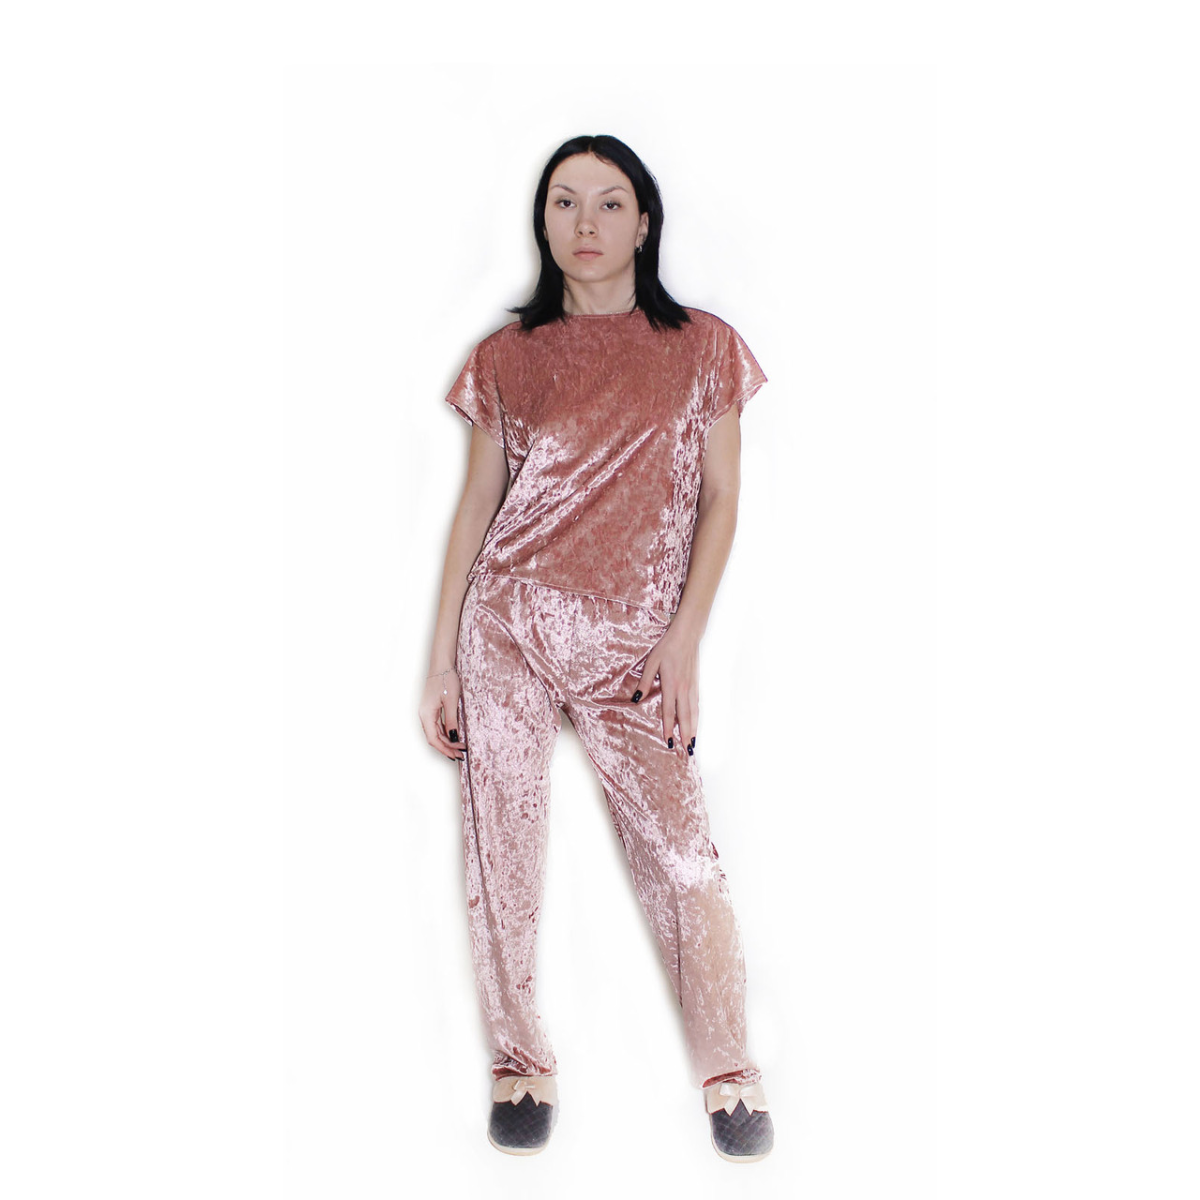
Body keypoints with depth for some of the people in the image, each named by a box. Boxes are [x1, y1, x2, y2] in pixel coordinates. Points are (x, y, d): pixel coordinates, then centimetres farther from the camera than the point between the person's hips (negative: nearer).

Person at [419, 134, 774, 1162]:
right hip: (506, 627, 2)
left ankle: (730, 1070, 16)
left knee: (681, 852, -2)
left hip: (633, 647, -1)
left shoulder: (702, 347, 6)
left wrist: (684, 638, -6)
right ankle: (521, 1060, 23)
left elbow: (720, 500, 4)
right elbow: (477, 508, 8)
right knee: (504, 846, 5)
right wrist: (442, 658, 4)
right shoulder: (509, 355, 8)